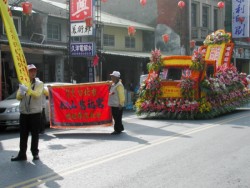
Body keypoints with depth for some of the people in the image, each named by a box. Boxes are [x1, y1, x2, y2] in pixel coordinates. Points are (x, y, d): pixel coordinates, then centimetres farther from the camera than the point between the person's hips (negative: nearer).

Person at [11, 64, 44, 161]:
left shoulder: (39, 84, 1)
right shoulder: (23, 83, 11)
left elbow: (37, 94, -16)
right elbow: (18, 97, 7)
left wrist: (27, 89, -31)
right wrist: (21, 93, -16)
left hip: (35, 113, -3)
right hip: (24, 113, 3)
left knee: (35, 134, 2)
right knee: (23, 135, 5)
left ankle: (35, 153, 11)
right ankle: (22, 154, 9)